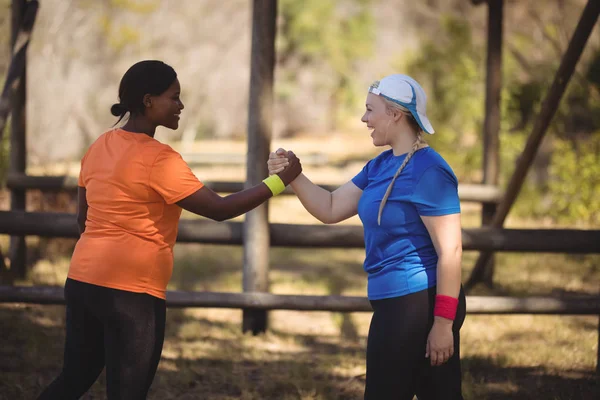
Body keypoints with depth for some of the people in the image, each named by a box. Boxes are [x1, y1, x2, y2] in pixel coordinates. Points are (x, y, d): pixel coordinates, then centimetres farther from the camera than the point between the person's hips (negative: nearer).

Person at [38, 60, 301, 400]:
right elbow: (219, 209, -16)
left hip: (82, 280, 8)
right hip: (131, 291, -8)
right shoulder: (158, 159, -15)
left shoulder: (101, 147, 10)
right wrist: (280, 181, -10)